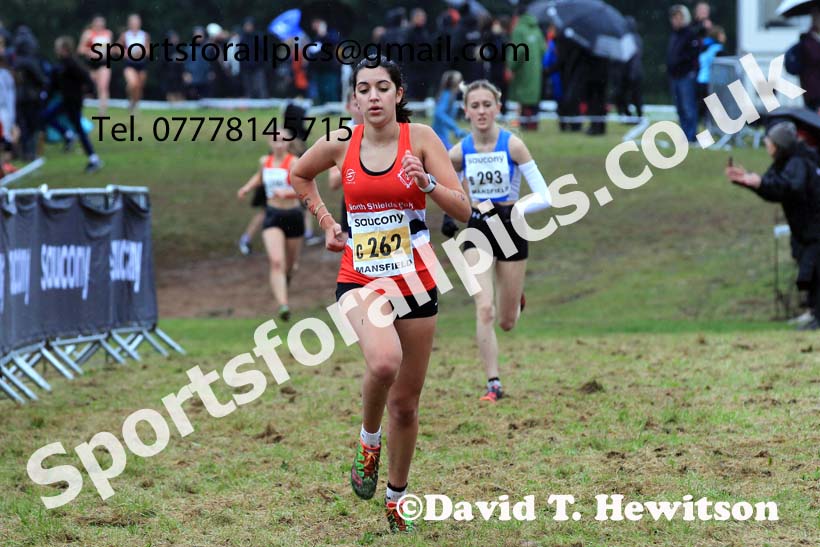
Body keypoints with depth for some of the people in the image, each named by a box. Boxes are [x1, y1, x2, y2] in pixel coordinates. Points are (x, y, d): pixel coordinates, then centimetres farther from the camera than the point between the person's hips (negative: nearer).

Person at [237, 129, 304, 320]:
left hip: (293, 216, -2)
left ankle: (286, 276, 56)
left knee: (290, 262, 18)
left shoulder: (294, 162, -13)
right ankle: (283, 305, -26)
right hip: (272, 216, 2)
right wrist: (247, 187, 15)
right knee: (276, 261, -19)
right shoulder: (265, 161, 3)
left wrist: (287, 192, -42)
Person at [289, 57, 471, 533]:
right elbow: (299, 175, 21)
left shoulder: (420, 138, -6)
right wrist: (328, 223, 11)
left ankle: (397, 495, 29)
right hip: (360, 277, 0)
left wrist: (428, 183, -25)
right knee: (384, 361, -32)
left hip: (415, 278, 1)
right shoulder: (341, 144, -1)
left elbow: (463, 211, -8)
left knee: (405, 402, 8)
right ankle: (369, 440, -3)